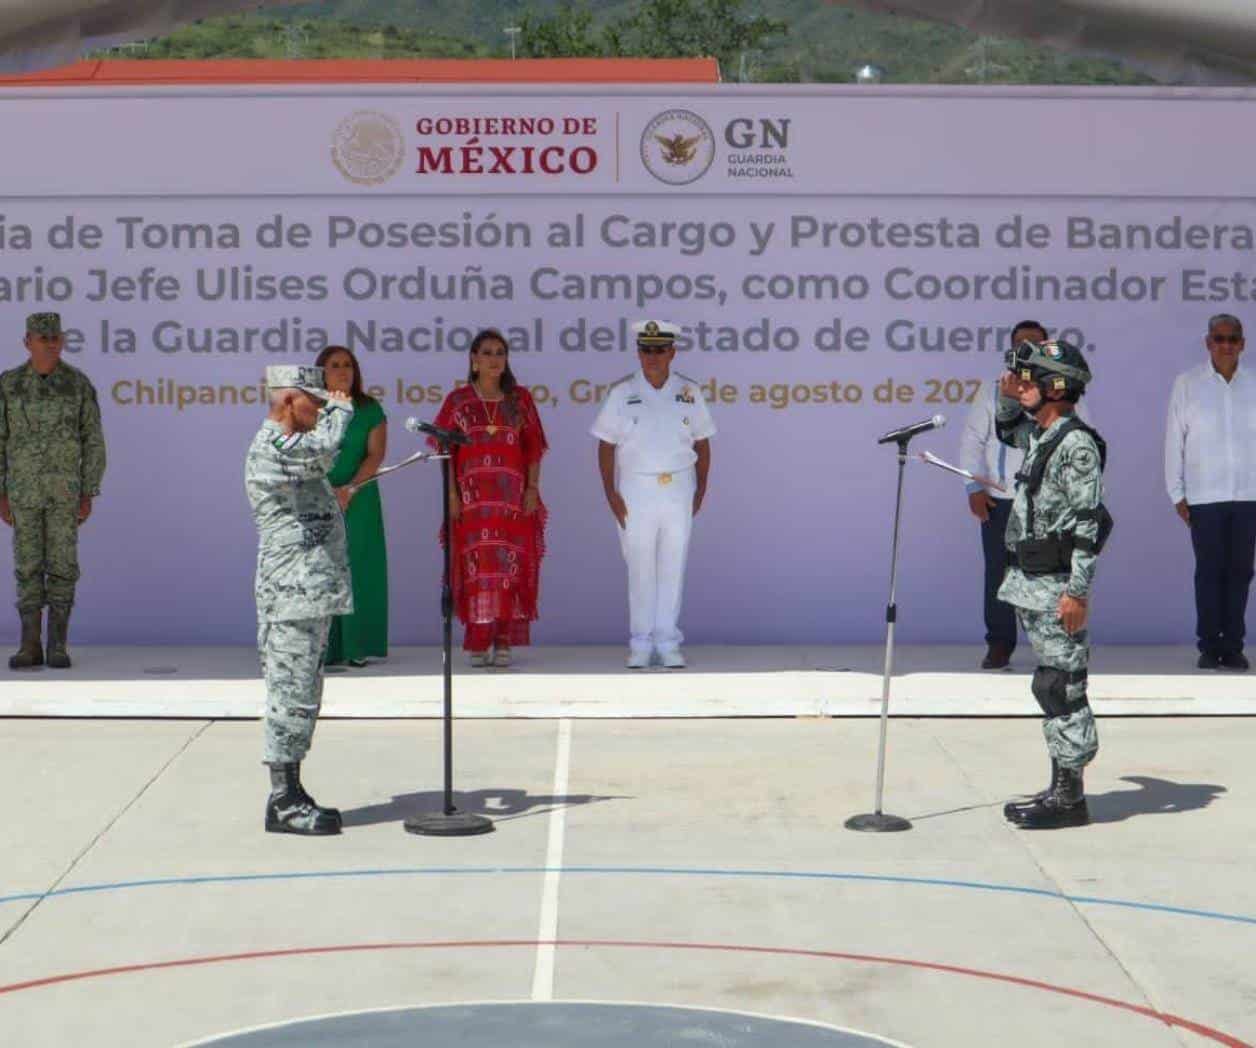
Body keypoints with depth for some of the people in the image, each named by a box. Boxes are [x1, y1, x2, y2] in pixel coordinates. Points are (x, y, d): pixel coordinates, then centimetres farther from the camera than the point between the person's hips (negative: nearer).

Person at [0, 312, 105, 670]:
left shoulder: (79, 383, -3)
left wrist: (89, 495, -6)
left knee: (61, 565, -2)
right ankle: (30, 646, 7)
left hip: (65, 488, -1)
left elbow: (93, 441, -1)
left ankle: (57, 646, 5)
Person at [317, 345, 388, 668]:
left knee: (357, 571, -2)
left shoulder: (370, 409, 5)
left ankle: (355, 647, 1)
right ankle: (319, 649, -4)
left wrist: (349, 489, -15)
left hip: (359, 501, 0)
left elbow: (376, 454, -3)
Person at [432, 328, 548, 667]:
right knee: (476, 567, -5)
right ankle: (478, 643, -1)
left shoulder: (520, 399, 10)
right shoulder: (459, 401, 8)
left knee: (511, 568, -3)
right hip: (472, 498, -1)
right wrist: (452, 493, -5)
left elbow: (533, 449, 9)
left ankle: (504, 642, 1)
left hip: (513, 500, 1)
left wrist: (532, 489, -2)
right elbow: (446, 451, 5)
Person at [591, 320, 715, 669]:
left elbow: (702, 443, 11)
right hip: (636, 491, -1)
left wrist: (701, 490, 4)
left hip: (679, 491, 1)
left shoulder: (689, 393, 6)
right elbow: (606, 446, 0)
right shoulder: (622, 393, 1)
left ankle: (668, 642, 11)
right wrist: (611, 494, -7)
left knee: (673, 568, 4)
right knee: (640, 569, 2)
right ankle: (640, 644, 9)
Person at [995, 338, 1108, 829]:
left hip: (1058, 588, -10)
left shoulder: (1077, 444, -14)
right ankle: (1062, 788, 19)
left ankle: (1069, 798, -2)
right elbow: (1006, 431, 39)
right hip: (1031, 584, 10)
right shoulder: (1037, 435, 13)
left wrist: (1077, 591, -22)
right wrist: (1007, 396, 19)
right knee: (1053, 688, 13)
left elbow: (1088, 522, -19)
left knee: (1060, 687, -6)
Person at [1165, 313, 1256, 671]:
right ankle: (1209, 647, 7)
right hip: (1204, 496, -2)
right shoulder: (1187, 384, 1)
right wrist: (1177, 493, -1)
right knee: (1209, 572, 1)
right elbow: (1174, 440, 2)